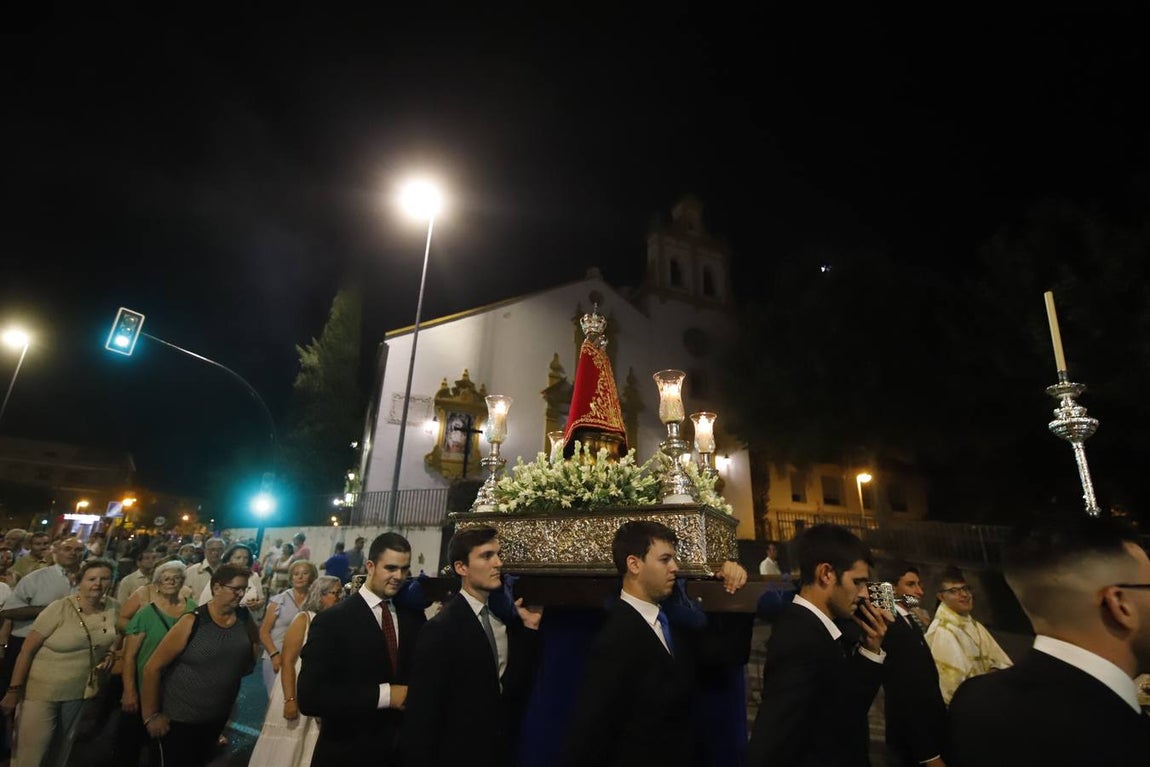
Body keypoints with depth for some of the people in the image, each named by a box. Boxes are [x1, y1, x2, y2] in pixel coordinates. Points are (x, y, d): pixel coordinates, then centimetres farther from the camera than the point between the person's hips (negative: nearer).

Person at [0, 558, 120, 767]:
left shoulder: (114, 609, -6)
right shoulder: (59, 609, -19)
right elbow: (27, 650, -13)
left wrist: (110, 654, -4)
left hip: (79, 691, 4)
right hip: (42, 690, -4)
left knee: (62, 750, 22)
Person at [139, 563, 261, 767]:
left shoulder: (244, 618, -8)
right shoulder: (192, 622, -21)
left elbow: (254, 641, 14)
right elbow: (152, 667, -15)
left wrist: (246, 664, -2)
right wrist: (151, 715, -12)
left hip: (218, 718, 5)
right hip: (180, 718, -5)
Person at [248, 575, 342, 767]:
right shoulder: (304, 619, -10)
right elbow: (287, 662, -15)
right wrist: (290, 700, -20)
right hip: (297, 693, -4)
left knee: (309, 749, 14)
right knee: (287, 748, 10)